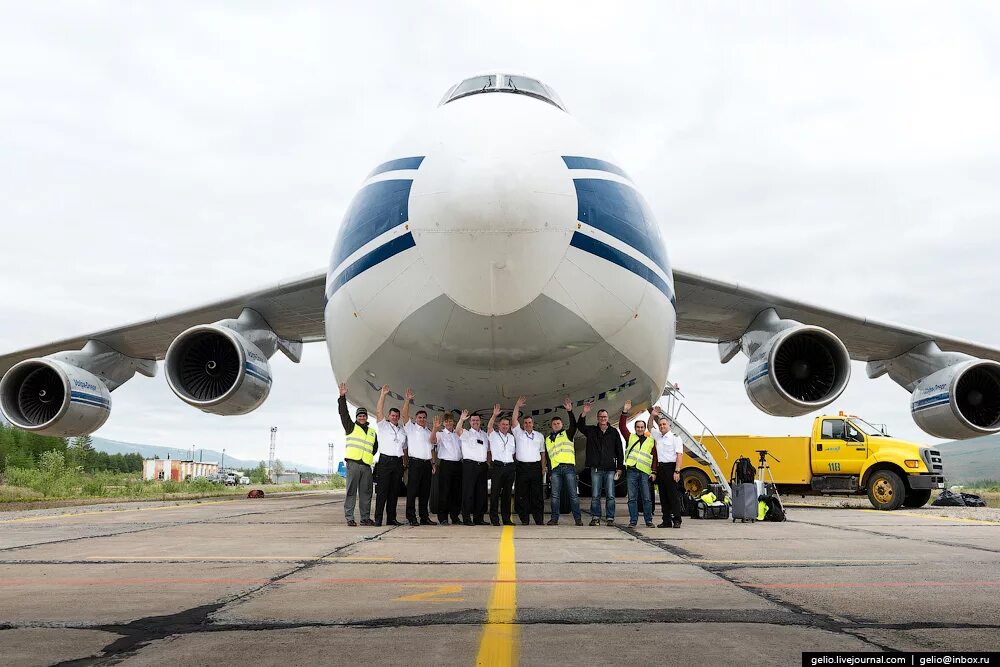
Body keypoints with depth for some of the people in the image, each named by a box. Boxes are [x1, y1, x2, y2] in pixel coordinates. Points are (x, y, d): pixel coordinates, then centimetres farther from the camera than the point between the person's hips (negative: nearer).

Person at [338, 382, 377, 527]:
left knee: (366, 492, 4)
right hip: (353, 464, -4)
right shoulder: (351, 427, 10)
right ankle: (349, 518, -4)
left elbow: (375, 447, 31)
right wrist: (342, 397, -8)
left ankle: (365, 518, 10)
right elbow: (343, 413, 0)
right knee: (351, 491, -5)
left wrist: (370, 455, 15)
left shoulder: (372, 432, 21)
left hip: (366, 465, 4)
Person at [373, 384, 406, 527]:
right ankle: (378, 519, -8)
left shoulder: (402, 429, 19)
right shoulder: (383, 425, 6)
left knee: (394, 491, 6)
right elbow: (379, 411, -9)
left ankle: (391, 518, 10)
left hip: (398, 462, 5)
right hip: (385, 461, -5)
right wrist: (383, 394, -14)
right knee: (382, 491, -8)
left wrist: (405, 463, 13)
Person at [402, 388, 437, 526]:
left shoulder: (429, 432, 23)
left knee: (425, 491, 8)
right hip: (415, 463, -6)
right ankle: (411, 517, -6)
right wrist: (407, 400, -22)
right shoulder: (411, 428, 5)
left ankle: (424, 517, 13)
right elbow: (405, 415, -11)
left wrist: (434, 463, 13)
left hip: (427, 463, 6)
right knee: (412, 490, -7)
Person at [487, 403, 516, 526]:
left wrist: (514, 465, 13)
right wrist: (494, 415, -28)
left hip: (510, 466, 4)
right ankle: (494, 519, -2)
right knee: (495, 493, -5)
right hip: (498, 466, -4)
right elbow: (489, 427, -16)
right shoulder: (493, 435, 4)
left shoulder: (511, 437, 18)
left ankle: (506, 518, 12)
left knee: (507, 493, 7)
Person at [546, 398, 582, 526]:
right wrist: (549, 469, 13)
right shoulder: (548, 439, 22)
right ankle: (554, 518, 3)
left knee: (573, 494, -4)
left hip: (568, 467, -3)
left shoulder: (567, 434, 11)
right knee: (555, 495, -1)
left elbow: (573, 425, -9)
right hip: (555, 469, 3)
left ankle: (578, 518, -1)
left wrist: (569, 411, -20)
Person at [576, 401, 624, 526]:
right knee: (595, 495, 2)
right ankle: (595, 518, 8)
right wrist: (584, 414, -23)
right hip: (596, 468, 0)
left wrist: (620, 467, 3)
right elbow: (579, 426, -8)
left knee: (610, 496, 0)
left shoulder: (614, 432, 8)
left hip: (610, 469, 0)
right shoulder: (591, 430, 10)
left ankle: (610, 518, 6)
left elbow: (619, 451, 9)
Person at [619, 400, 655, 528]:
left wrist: (654, 472, 2)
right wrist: (625, 411, -1)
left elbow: (655, 457, 11)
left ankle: (649, 521, 6)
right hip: (631, 471, 0)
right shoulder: (630, 437, 15)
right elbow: (622, 426, 5)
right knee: (632, 498, 1)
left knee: (647, 498, 0)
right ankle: (633, 521, 6)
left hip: (645, 472, 0)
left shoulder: (651, 441, 14)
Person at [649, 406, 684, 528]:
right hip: (660, 468, 7)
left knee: (673, 495, -7)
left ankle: (676, 520, -5)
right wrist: (653, 415, 11)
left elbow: (679, 455, -11)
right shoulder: (658, 436, 15)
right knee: (663, 496, 6)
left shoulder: (675, 437, -5)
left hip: (671, 467, -7)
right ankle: (666, 521, 9)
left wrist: (677, 471, -19)